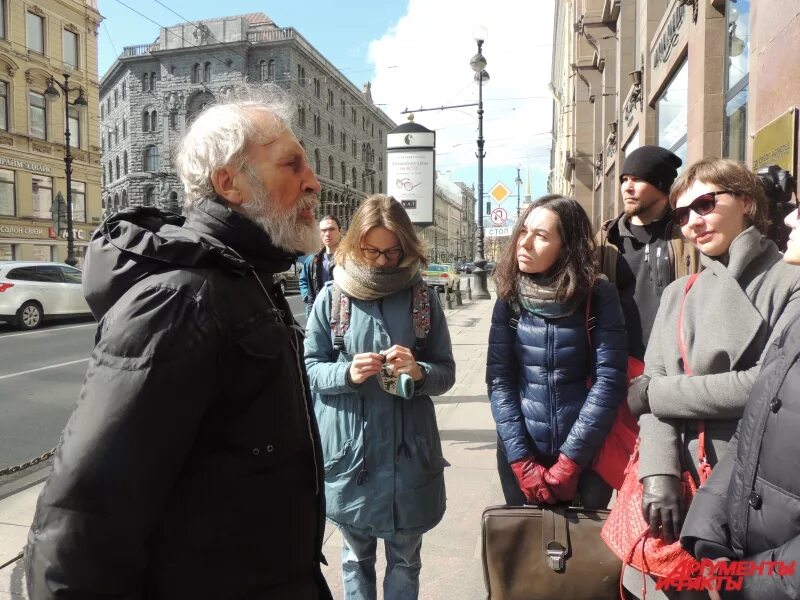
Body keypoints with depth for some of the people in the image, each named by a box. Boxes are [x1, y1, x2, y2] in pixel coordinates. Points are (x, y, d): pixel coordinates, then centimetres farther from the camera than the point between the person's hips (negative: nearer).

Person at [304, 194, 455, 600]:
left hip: (408, 450, 1)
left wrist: (419, 372, -20)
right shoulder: (332, 297, -4)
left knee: (405, 559, 18)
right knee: (356, 556, 20)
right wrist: (347, 373, -21)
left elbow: (446, 373, 1)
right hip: (349, 449, 0)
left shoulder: (423, 298, -1)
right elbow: (309, 367, -1)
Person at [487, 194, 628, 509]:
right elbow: (499, 380, -6)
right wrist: (521, 463, -13)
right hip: (521, 456, 2)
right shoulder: (509, 299, -3)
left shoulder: (599, 297, -9)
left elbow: (609, 381, -12)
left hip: (586, 456, -2)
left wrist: (569, 463, -15)